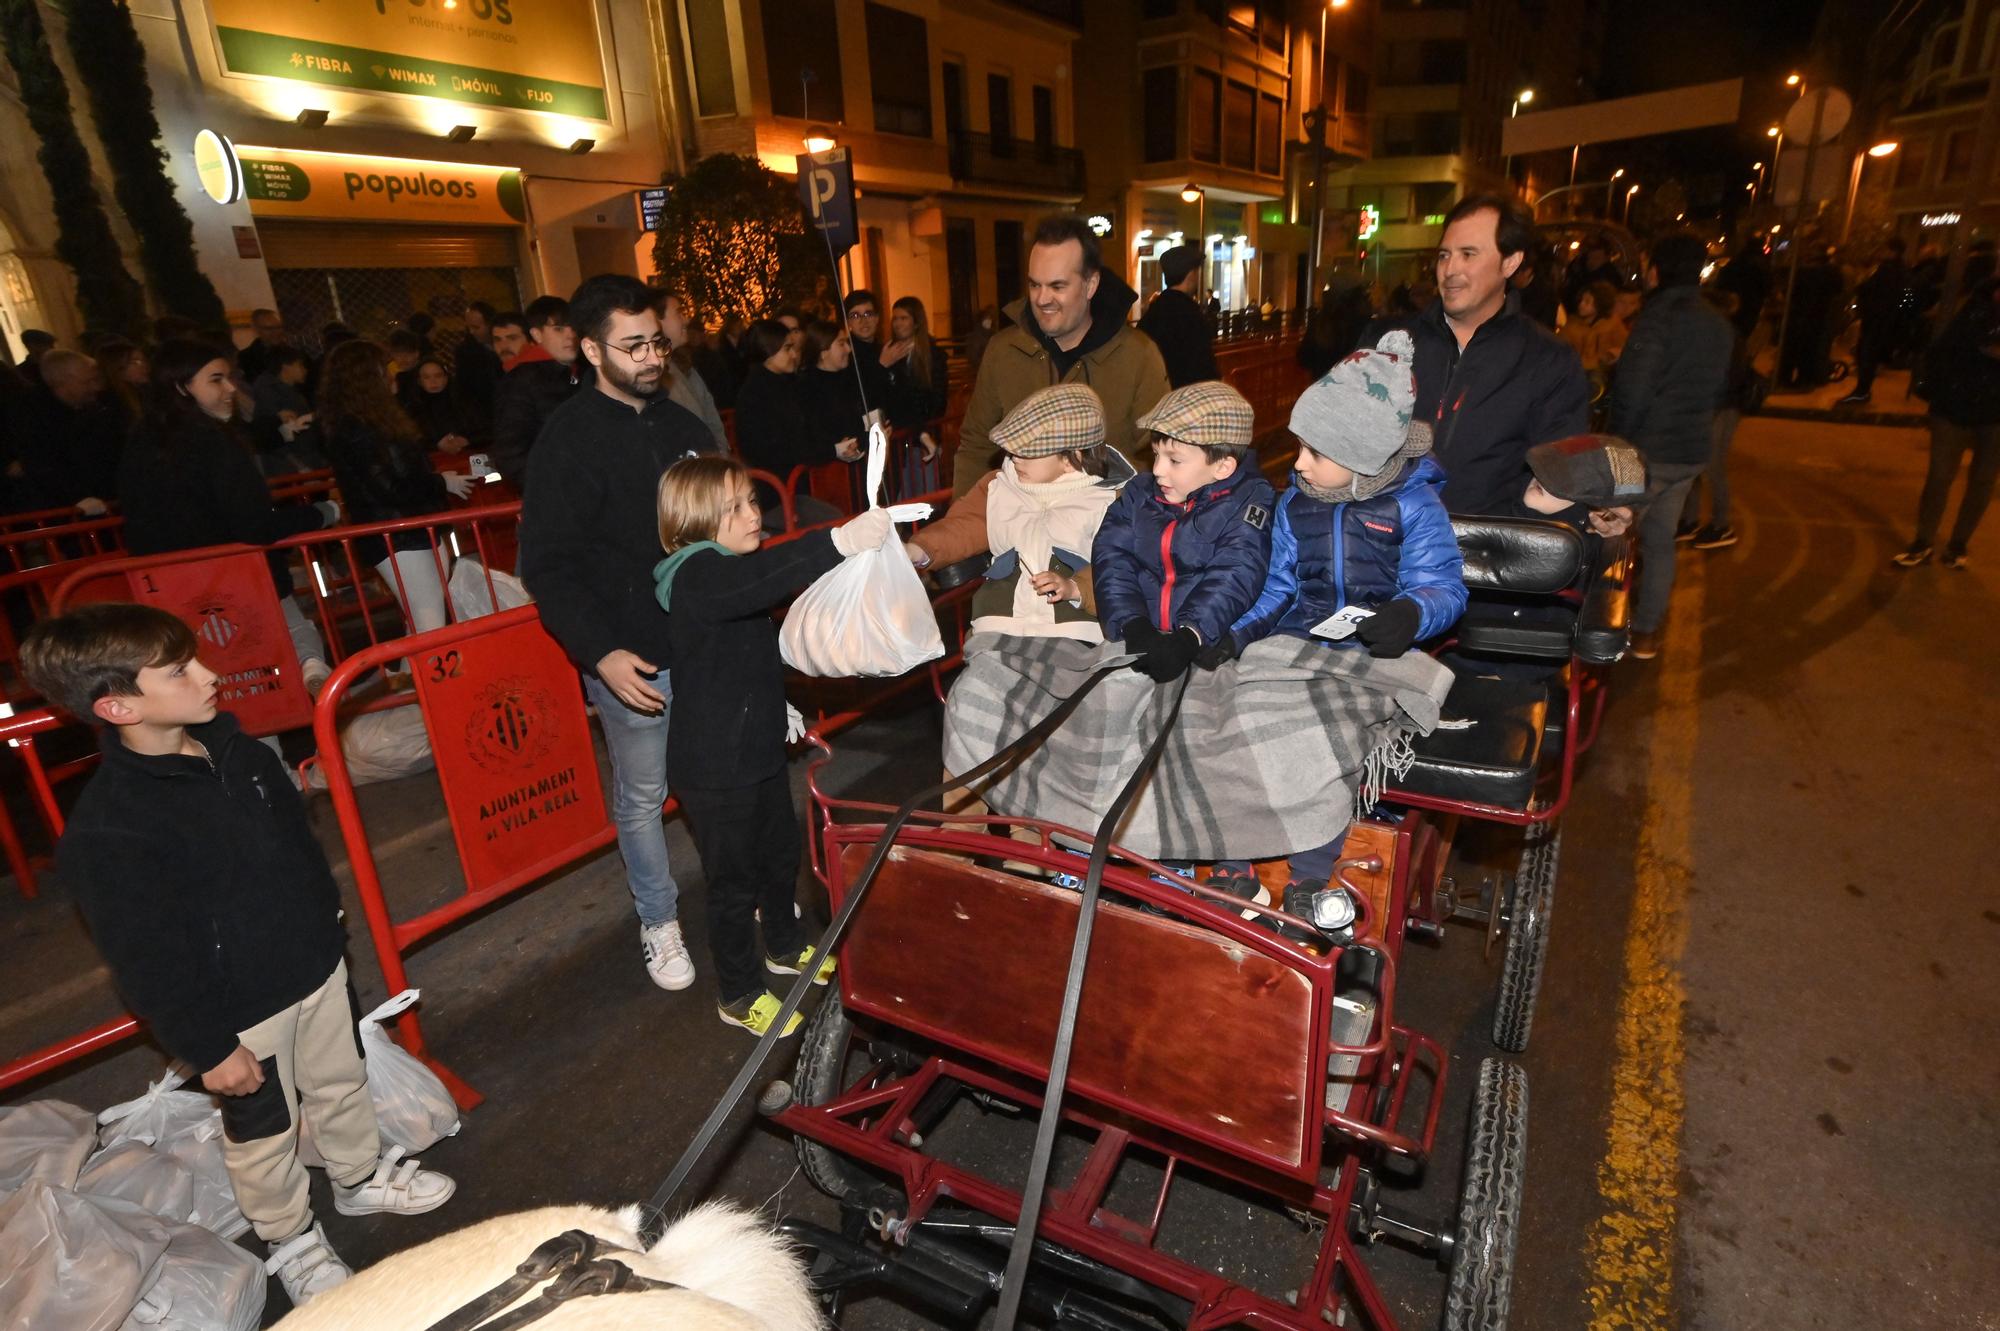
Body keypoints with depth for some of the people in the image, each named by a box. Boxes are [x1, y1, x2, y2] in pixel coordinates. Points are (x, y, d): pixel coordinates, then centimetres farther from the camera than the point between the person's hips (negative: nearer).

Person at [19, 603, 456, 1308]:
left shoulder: (229, 744, -6)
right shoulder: (104, 832, -27)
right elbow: (147, 960, -20)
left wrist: (325, 918, 19)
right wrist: (207, 1046, -13)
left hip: (316, 962, 6)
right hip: (240, 1010, -6)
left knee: (340, 1082, 25)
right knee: (263, 1133, 17)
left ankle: (362, 1176, 50)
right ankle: (289, 1239, 42)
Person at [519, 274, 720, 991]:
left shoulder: (679, 422, 9)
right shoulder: (570, 438, -9)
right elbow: (548, 564, -11)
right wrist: (600, 653, -21)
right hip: (631, 658, -5)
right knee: (641, 798, 10)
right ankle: (658, 921, 29)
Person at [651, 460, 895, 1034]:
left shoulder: (729, 570, 8)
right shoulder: (695, 577, -24)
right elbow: (761, 579, -48)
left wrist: (775, 706, 24)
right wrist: (839, 542, -58)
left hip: (757, 746, 10)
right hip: (714, 765, -9)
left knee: (781, 850, 24)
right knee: (734, 878, 6)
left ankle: (786, 946, 48)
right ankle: (740, 996, 27)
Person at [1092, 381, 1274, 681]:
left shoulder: (1249, 500, 1)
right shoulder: (1140, 493, 13)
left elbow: (1234, 576, -11)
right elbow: (1112, 557, 1)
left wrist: (1190, 637, -25)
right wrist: (1133, 624, -15)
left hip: (1214, 644, -3)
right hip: (1142, 642, 3)